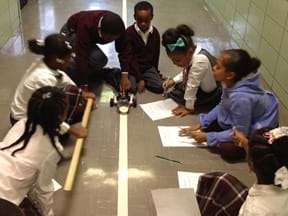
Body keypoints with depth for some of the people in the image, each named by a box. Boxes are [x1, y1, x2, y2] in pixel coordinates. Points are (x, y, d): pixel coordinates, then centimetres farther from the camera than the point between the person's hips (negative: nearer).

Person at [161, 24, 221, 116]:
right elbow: (186, 72, 10)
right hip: (202, 86, 9)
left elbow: (192, 86, -28)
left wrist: (188, 107, -19)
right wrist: (174, 81, -1)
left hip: (213, 95, -9)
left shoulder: (200, 60, -38)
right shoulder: (190, 53, -11)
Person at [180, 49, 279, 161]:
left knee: (227, 149, -22)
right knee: (207, 125, 4)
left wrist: (208, 137, -21)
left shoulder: (240, 97, -40)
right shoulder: (233, 83, -16)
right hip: (246, 120, 8)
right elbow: (222, 106, 4)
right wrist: (201, 123, -2)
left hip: (260, 130, -8)